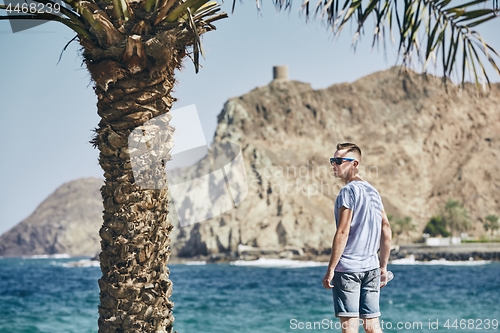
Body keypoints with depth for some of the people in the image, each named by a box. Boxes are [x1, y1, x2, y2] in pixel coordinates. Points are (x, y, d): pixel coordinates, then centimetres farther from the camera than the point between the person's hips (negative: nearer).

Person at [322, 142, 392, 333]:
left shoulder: (348, 191, -10)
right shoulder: (373, 191, 14)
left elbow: (342, 233, -16)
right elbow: (386, 229, 15)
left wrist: (330, 270, -14)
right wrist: (383, 265, 19)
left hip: (347, 267, -8)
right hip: (371, 267, 8)